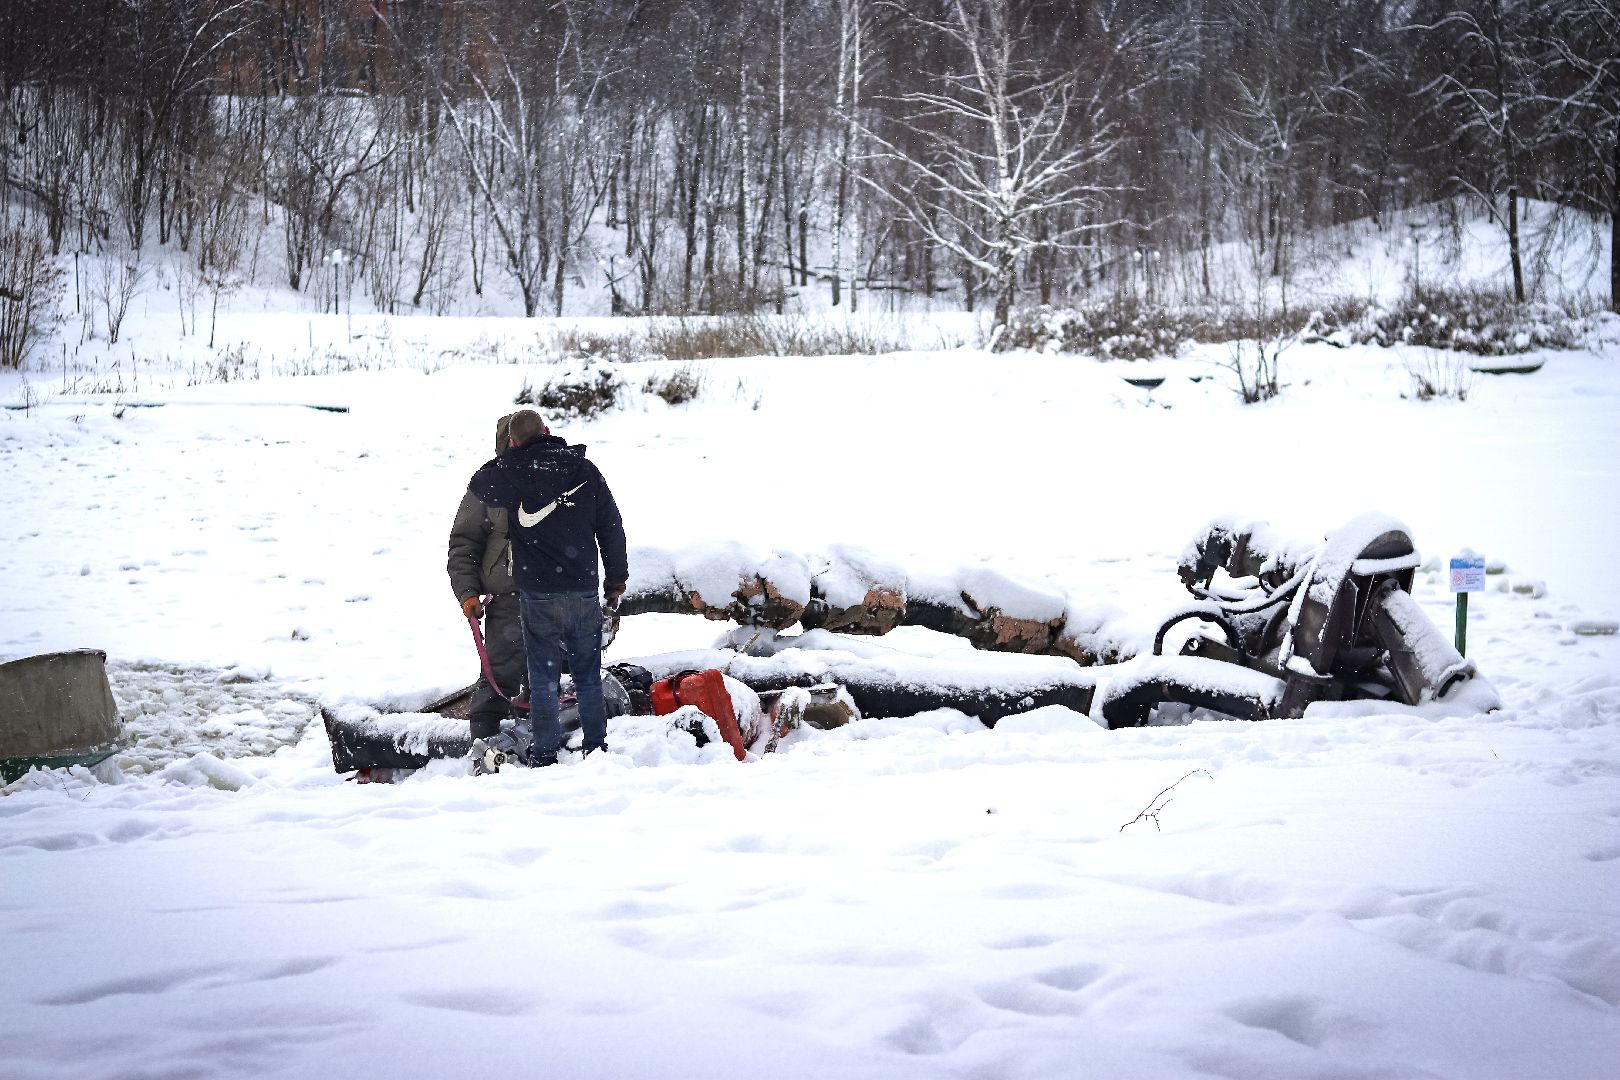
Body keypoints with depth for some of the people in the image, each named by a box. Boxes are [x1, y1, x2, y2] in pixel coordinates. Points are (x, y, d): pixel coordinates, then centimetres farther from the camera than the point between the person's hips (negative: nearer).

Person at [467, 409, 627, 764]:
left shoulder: (514, 473, -8)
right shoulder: (585, 470, -1)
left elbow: (478, 485, 13)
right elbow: (612, 526, 5)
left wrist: (510, 456, 17)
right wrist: (616, 576, 15)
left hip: (538, 596, -2)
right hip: (584, 591, 2)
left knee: (543, 678, 6)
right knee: (588, 675, 12)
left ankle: (545, 754, 7)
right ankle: (596, 747, 16)